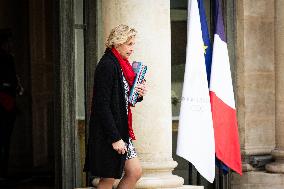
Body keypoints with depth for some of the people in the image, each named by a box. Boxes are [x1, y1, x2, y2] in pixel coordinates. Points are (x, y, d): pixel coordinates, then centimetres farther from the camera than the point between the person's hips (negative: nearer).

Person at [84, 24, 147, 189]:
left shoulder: (122, 65, 12)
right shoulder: (107, 66, -17)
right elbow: (102, 105, -21)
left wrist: (138, 94, 1)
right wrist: (115, 138, -22)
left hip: (121, 131, 9)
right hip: (108, 134, -9)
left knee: (135, 172, 9)